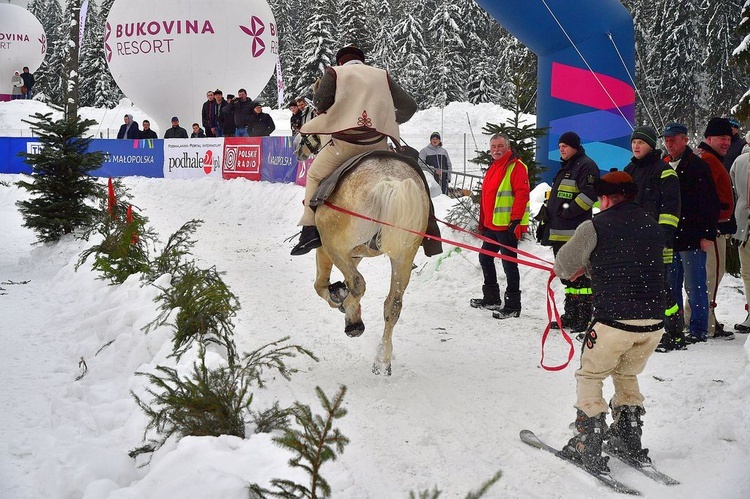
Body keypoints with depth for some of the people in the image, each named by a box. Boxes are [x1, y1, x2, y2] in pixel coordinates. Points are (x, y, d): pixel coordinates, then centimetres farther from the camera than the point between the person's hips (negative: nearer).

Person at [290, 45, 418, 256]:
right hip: (377, 143, 2)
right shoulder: (382, 75, 20)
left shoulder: (334, 72, 11)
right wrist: (394, 121, 35)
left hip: (345, 142, -2)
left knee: (315, 176, 18)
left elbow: (321, 102, -4)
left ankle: (310, 229, 6)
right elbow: (409, 106, 17)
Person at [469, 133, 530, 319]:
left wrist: (516, 220, -24)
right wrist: (483, 223, 23)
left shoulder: (516, 166, -10)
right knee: (485, 258, 18)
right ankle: (491, 298, 30)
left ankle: (513, 305, -1)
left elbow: (522, 194, -18)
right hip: (491, 225, 10)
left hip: (507, 226, -10)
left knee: (508, 263, -6)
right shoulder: (492, 168, 18)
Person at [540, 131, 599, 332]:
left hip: (576, 234, -10)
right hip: (559, 233, 10)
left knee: (579, 276, -10)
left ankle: (585, 319, -9)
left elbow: (590, 194, -19)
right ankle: (571, 316, 21)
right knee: (567, 276, 14)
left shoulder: (586, 166, -6)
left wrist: (569, 210, -17)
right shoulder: (565, 168, 24)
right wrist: (546, 221, 24)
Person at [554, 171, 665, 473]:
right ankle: (629, 443, 32)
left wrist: (580, 268, 27)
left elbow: (563, 267, 2)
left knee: (589, 378, 14)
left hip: (614, 320, -5)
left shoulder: (595, 226, -4)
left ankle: (588, 449, 11)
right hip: (653, 322, 5)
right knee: (627, 377, 27)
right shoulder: (652, 225, 12)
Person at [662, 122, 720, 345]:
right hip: (668, 238, 7)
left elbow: (711, 203, -8)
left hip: (692, 238, -7)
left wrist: (708, 235, -13)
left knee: (694, 287, -2)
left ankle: (698, 331, 6)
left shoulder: (698, 166, -5)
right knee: (670, 286, 10)